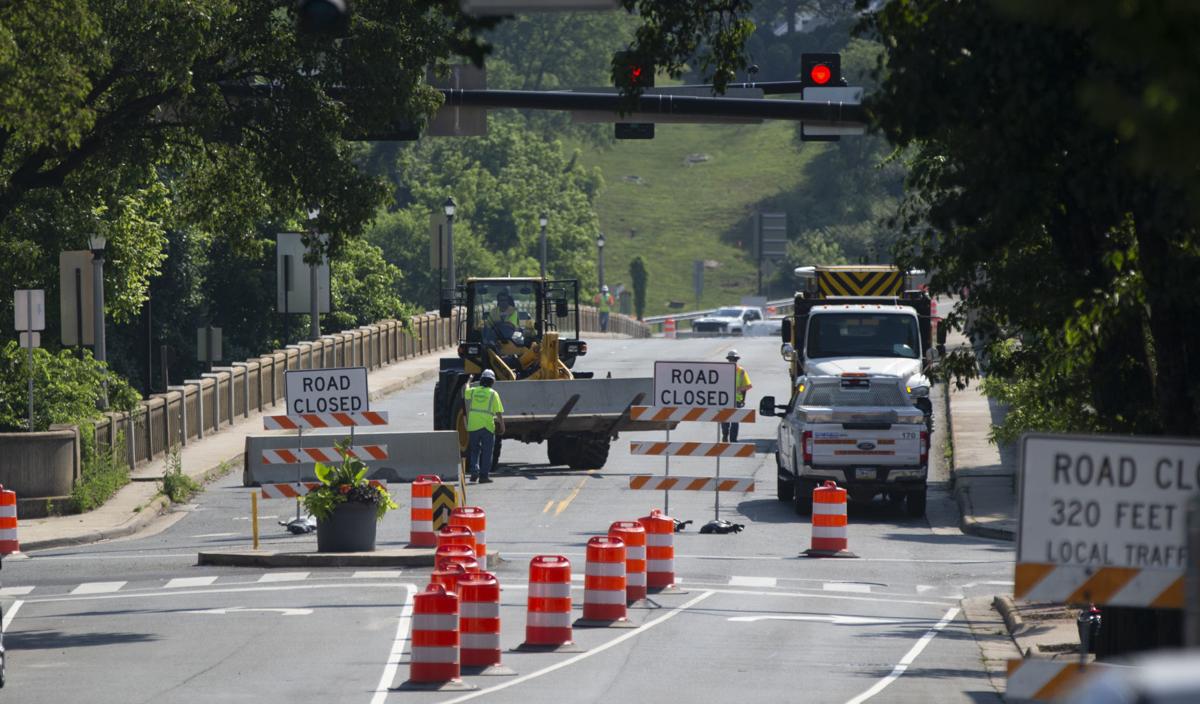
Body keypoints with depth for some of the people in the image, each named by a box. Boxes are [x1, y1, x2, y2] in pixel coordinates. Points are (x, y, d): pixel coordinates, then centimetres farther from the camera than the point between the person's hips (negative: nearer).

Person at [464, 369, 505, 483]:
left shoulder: (473, 391, 6)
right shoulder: (493, 394, -3)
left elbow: (465, 392, 31)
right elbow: (499, 412, -5)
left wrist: (469, 381, 50)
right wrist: (502, 426, 6)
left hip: (473, 426, 3)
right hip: (487, 426, -3)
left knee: (474, 450, 16)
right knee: (487, 452, 5)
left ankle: (474, 472, 2)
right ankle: (484, 475, 3)